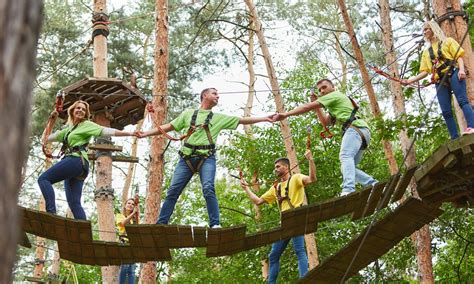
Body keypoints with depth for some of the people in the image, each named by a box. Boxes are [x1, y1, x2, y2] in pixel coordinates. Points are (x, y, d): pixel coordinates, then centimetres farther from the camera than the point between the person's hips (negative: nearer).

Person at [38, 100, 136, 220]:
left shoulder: (86, 124, 7)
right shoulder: (68, 128, 28)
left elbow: (105, 131, -4)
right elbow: (47, 138, 33)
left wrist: (130, 133, -15)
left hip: (76, 160, -8)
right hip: (71, 162, 8)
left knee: (43, 179, -17)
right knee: (74, 202, -3)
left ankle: (51, 212, -30)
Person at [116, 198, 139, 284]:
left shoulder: (134, 219, 25)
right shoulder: (120, 216, 15)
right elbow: (123, 223, -8)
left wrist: (137, 214, -2)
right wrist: (133, 213, -8)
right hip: (124, 243, -4)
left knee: (132, 269, -6)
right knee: (124, 266, -22)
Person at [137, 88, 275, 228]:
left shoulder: (219, 118, 20)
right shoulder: (188, 113, 21)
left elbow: (242, 120, 17)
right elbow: (169, 126, 20)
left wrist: (264, 118, 10)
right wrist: (145, 133, 13)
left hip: (206, 158, -1)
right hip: (187, 158, 1)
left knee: (208, 189, -21)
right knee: (173, 190, -6)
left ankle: (215, 224, -21)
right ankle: (160, 224, -1)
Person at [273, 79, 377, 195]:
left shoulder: (334, 95, 7)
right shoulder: (335, 105, 36)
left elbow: (308, 107, 0)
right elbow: (325, 123, 32)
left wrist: (285, 114, 1)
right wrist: (317, 105, 26)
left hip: (355, 128, -10)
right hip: (362, 132, 10)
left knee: (345, 156, -29)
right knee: (348, 167, 9)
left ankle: (348, 189, -50)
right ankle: (375, 185, -2)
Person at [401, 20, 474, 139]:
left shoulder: (448, 41, 15)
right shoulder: (426, 52, 26)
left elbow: (459, 56, 4)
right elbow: (425, 71, 18)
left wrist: (461, 69, -16)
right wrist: (410, 80, 4)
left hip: (453, 74, -4)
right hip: (439, 81, 4)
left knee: (462, 100, -23)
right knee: (446, 111, -6)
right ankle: (455, 140, -9)